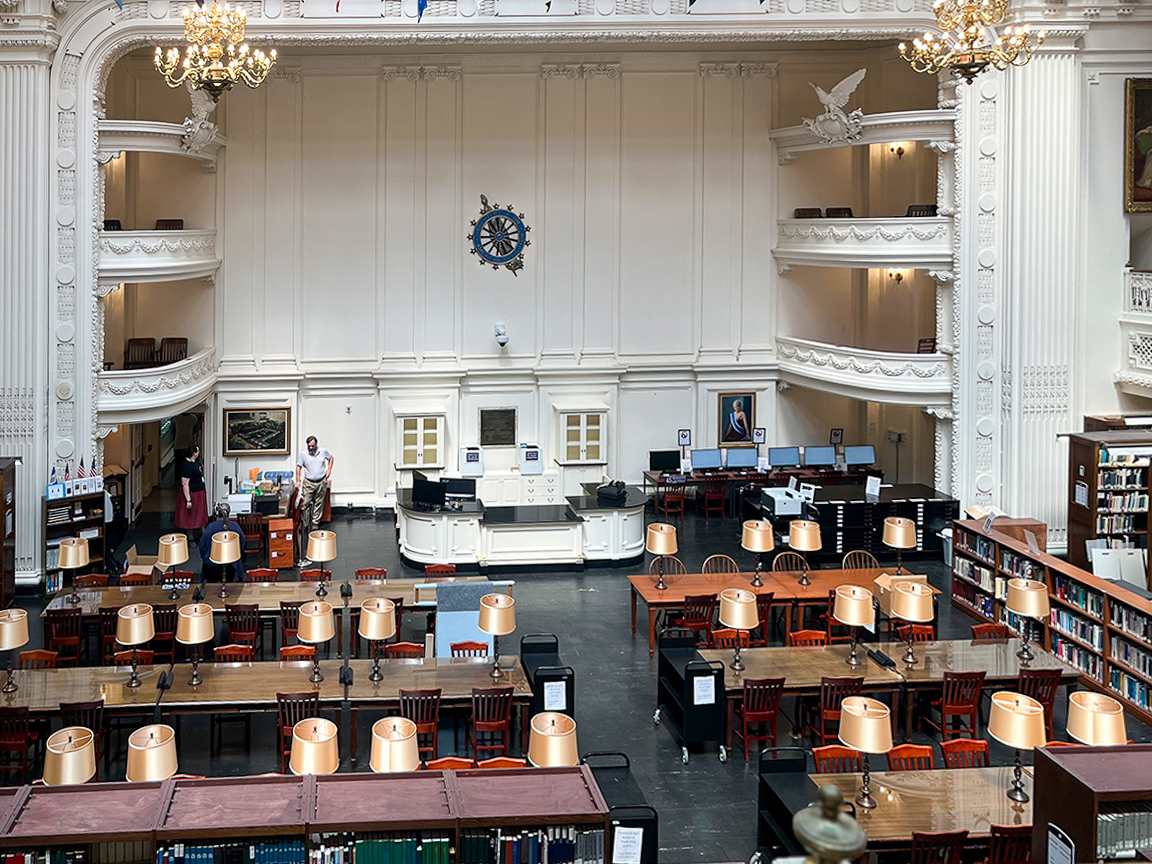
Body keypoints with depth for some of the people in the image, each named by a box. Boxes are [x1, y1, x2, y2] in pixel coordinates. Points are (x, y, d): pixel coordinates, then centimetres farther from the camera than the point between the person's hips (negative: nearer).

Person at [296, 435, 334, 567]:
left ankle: (314, 525, 15)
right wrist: (298, 481, -3)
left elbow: (331, 458, 17)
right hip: (309, 483, -1)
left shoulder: (323, 451, -2)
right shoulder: (303, 454, -6)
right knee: (305, 504, -7)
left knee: (318, 505, 7)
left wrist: (329, 469, 3)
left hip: (321, 482, 1)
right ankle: (304, 524, 2)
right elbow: (298, 466, 2)